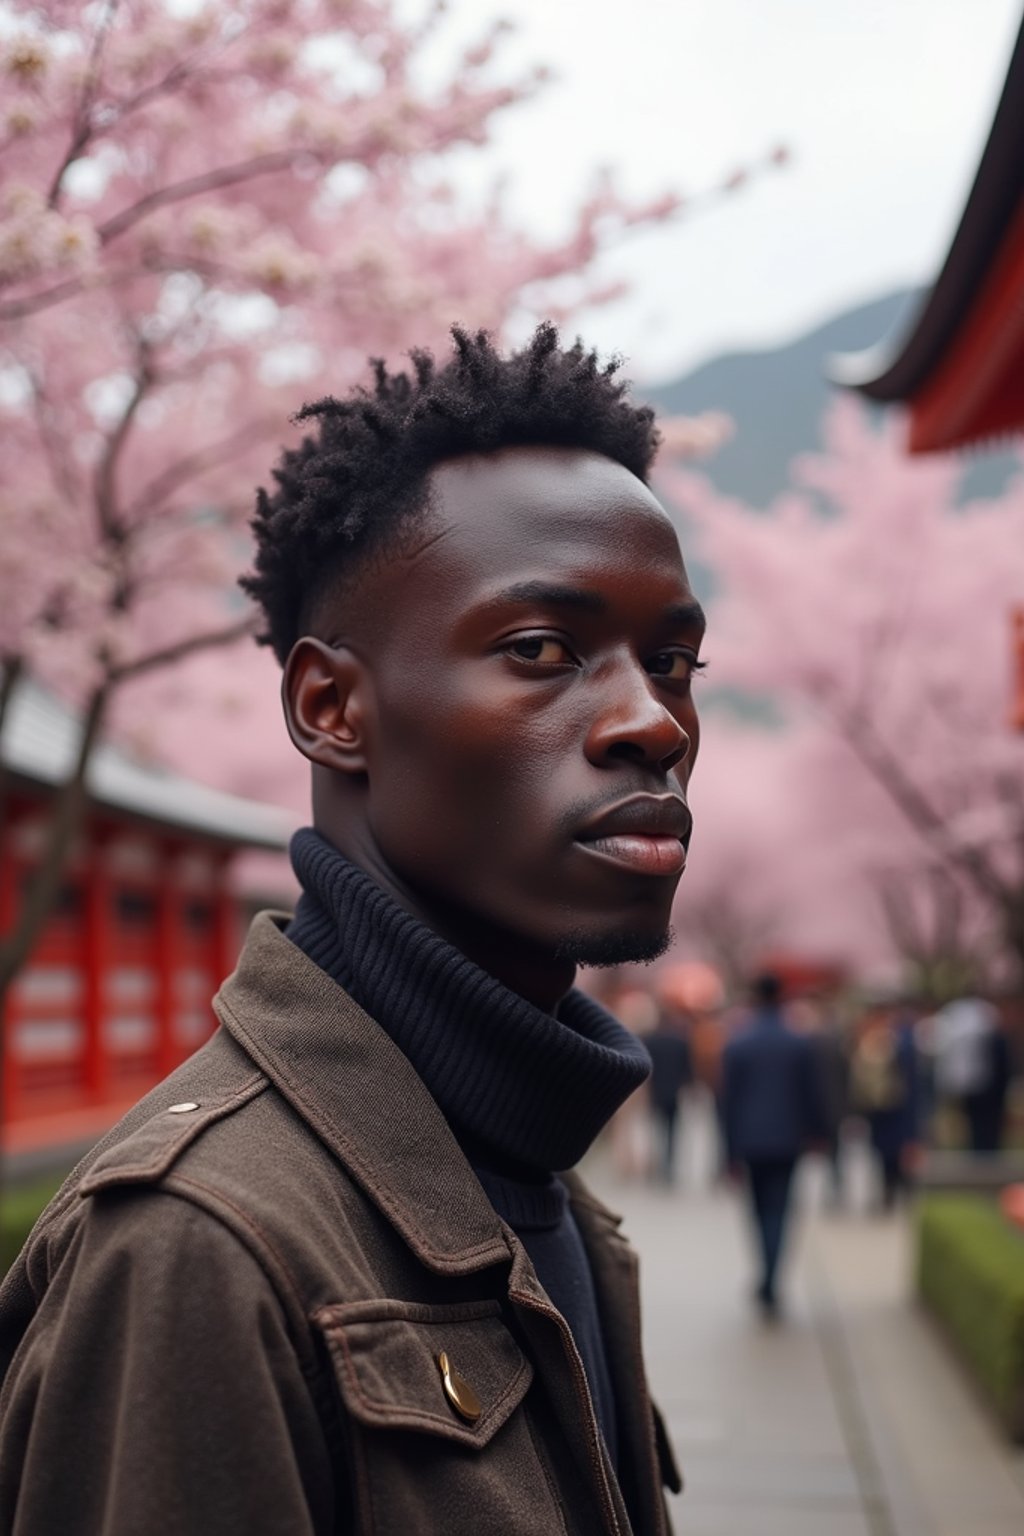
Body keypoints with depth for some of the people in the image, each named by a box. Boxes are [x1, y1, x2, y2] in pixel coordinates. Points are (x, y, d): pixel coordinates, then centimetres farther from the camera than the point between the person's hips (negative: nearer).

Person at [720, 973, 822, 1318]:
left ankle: (769, 1280, 22)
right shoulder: (799, 1044, -4)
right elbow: (810, 1094, 3)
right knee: (777, 1209, 2)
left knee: (761, 1209, 16)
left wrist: (731, 1148, 1)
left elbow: (729, 1099, -4)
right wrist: (811, 1131, 20)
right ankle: (769, 1287, -7)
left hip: (751, 1139, 0)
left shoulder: (736, 1044, -5)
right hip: (787, 1139, 0)